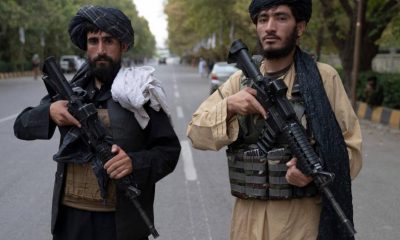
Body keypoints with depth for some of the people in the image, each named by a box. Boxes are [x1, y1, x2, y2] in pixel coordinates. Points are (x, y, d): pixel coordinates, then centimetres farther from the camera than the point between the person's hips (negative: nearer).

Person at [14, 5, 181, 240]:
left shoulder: (139, 93, -5)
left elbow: (169, 150, -4)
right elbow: (21, 126, 9)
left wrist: (135, 163, -23)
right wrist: (48, 112, -12)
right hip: (70, 216, 3)